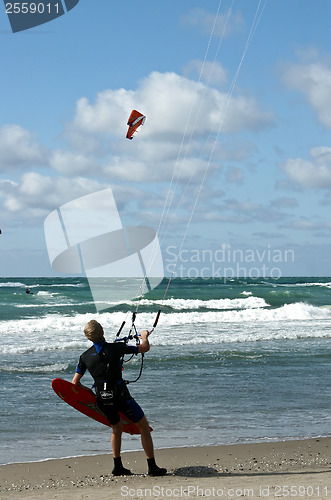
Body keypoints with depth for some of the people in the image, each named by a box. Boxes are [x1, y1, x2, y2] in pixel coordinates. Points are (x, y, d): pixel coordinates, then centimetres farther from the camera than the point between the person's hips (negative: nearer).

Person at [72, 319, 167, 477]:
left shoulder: (85, 356, 1)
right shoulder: (116, 348, -9)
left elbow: (75, 383, 6)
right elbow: (145, 348, 1)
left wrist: (87, 390, 25)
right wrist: (144, 336, 23)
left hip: (102, 400, 5)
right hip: (120, 396, -5)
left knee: (117, 428, 28)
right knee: (144, 427, 10)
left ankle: (118, 467, 25)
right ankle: (152, 467, 9)